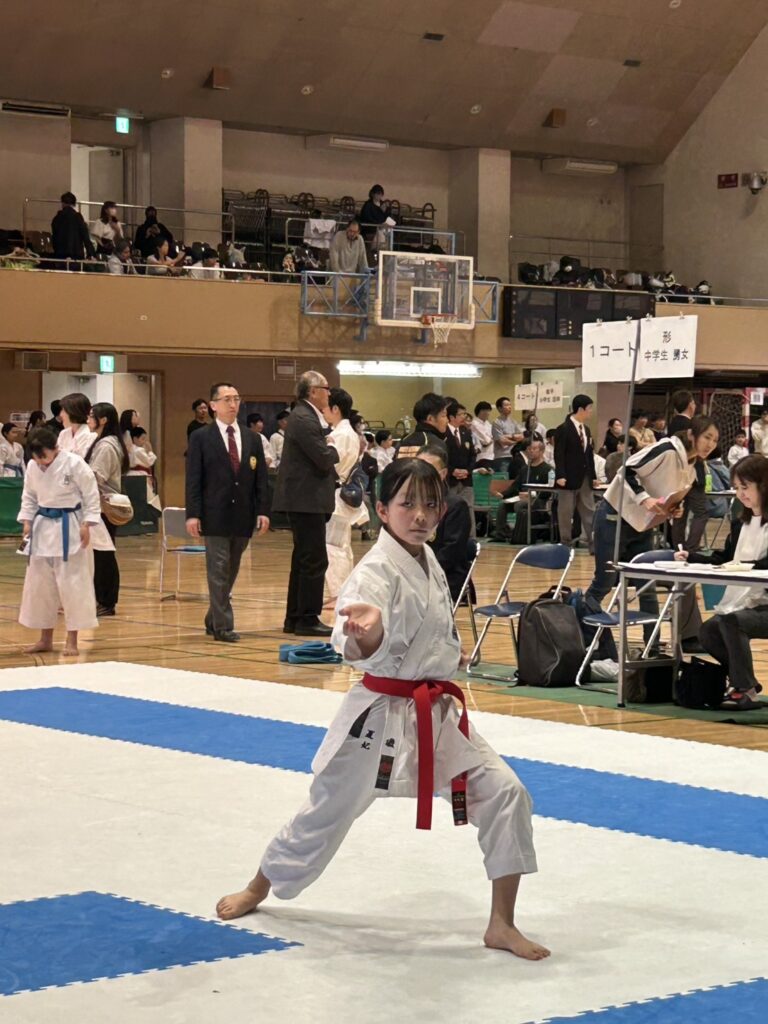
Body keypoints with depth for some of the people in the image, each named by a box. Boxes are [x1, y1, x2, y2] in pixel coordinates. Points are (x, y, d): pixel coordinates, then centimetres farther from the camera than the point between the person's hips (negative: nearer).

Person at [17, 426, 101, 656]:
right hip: (43, 527, 6)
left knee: (72, 583, -3)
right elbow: (29, 497, 12)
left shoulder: (74, 464, -16)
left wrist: (86, 525, -13)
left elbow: (91, 495, -10)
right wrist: (27, 521, 1)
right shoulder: (32, 467, 0)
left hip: (68, 527, -5)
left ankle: (72, 640, 7)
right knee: (39, 583, 9)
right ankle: (46, 639, 21)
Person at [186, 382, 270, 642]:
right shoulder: (200, 438, -1)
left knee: (230, 572, 11)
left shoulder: (251, 439, 11)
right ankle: (223, 626, -4)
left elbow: (260, 478, 10)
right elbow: (193, 479, -5)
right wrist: (192, 514, -12)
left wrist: (263, 510, 1)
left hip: (243, 515, 4)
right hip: (215, 515, -4)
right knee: (219, 571, -5)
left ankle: (213, 621, 23)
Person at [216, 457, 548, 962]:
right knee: (327, 812, 10)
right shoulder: (377, 570, -20)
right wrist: (365, 633, -60)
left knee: (505, 793, -6)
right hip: (382, 715, -6)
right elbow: (360, 649, -39)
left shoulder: (429, 561, 5)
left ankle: (502, 925, 4)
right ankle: (258, 889, 37)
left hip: (436, 711, 6)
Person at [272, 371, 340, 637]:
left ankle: (294, 618, 20)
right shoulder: (304, 420, -17)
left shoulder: (306, 416, 16)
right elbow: (324, 459, -20)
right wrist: (333, 450, -1)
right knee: (315, 561, -8)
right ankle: (308, 620, -5)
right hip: (306, 500, -11)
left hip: (305, 499, 11)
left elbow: (323, 459, 19)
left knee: (304, 560, 15)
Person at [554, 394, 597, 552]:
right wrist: (560, 476, -20)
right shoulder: (563, 429, -9)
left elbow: (589, 454, 17)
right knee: (566, 513, 1)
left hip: (585, 478, 7)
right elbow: (559, 455, -13)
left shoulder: (586, 429, 14)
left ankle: (594, 544, 4)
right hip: (569, 478, -7)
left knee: (589, 512, 5)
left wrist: (593, 475, 13)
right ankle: (566, 544, 8)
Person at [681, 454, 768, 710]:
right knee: (708, 632, -4)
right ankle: (745, 682, 14)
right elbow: (722, 560, 17)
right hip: (744, 602, 9)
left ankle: (745, 690, -18)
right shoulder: (742, 524, 14)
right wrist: (690, 557, 5)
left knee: (730, 620, -29)